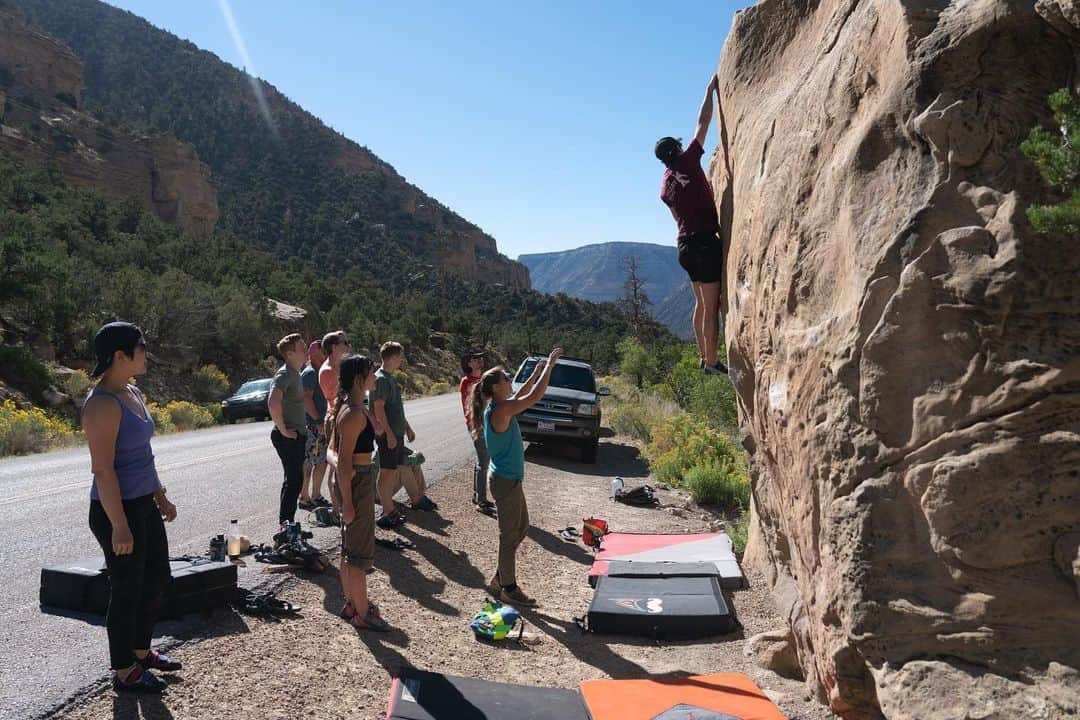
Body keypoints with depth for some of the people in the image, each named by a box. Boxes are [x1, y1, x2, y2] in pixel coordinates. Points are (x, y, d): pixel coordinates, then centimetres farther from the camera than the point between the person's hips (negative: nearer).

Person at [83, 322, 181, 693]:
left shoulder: (133, 393, 8)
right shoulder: (103, 404, -21)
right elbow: (102, 469, -23)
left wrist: (160, 495, 20)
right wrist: (119, 525, -22)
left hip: (144, 505, 9)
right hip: (117, 510, -9)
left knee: (157, 580, 20)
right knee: (127, 591, 5)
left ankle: (141, 651, 38)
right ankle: (124, 672, 23)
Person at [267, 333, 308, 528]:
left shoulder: (295, 373, 13)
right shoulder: (285, 374, -19)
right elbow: (273, 404, -35)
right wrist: (283, 430, -25)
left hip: (296, 435, 10)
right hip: (288, 437, -10)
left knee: (294, 480, 15)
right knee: (294, 480, -6)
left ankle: (287, 524, 24)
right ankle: (285, 525, 2)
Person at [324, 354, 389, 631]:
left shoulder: (347, 407, 10)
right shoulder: (355, 413, -21)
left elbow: (333, 452, 11)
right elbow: (344, 462, -22)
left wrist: (337, 464, -11)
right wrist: (347, 502, -20)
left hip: (354, 480, 10)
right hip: (357, 483, -10)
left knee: (350, 549, 20)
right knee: (361, 553, 2)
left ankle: (352, 604, 33)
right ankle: (362, 614, 14)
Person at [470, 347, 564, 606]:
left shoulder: (497, 407, 6)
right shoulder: (501, 410, -23)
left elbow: (519, 396, 25)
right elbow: (535, 396, -26)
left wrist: (536, 374, 19)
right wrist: (549, 366, -17)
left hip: (507, 478, 10)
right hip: (506, 480, -10)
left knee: (521, 527, 21)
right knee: (510, 534, 3)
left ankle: (499, 578, 31)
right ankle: (508, 589, 17)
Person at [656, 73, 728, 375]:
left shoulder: (665, 184, 13)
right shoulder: (688, 162, -5)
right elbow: (703, 122, -1)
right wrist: (710, 89, 10)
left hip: (686, 243, 8)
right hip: (705, 240, -8)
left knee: (701, 303, 15)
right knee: (711, 305, -7)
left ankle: (704, 356, 19)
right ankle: (711, 360, -7)